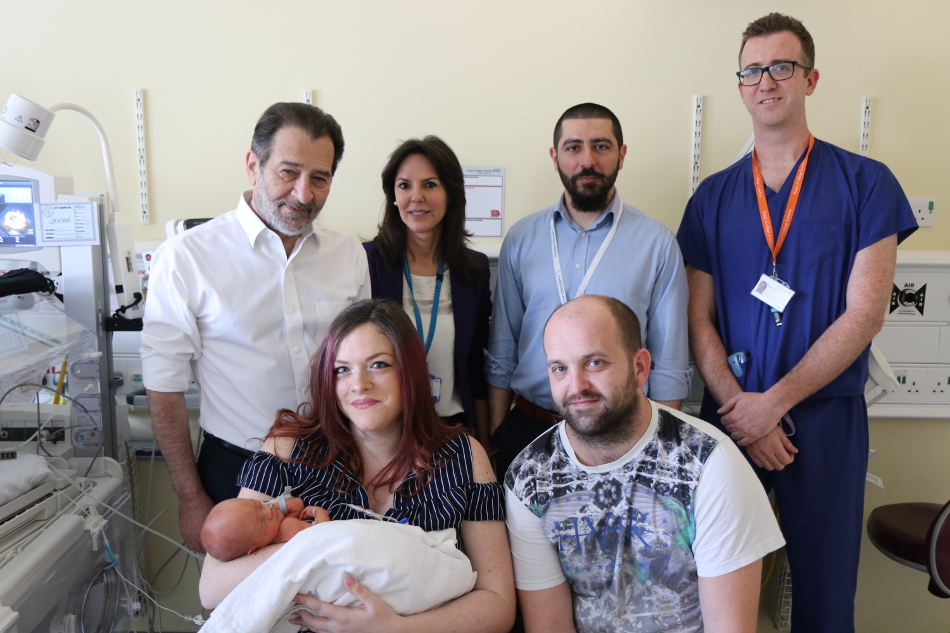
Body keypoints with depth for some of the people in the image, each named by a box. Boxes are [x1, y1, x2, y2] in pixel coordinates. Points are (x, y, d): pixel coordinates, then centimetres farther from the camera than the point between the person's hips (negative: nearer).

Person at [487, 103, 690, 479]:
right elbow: (501, 354, 6)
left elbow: (669, 367, -1)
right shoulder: (520, 239, 3)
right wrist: (494, 439, 5)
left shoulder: (658, 243, -3)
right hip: (527, 429, 2)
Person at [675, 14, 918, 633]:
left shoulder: (865, 182, -2)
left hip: (827, 416, -2)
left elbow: (864, 314, -9)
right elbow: (699, 318, 1)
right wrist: (740, 410, -11)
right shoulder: (713, 197, 5)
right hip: (730, 415, 2)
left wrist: (772, 403, -13)